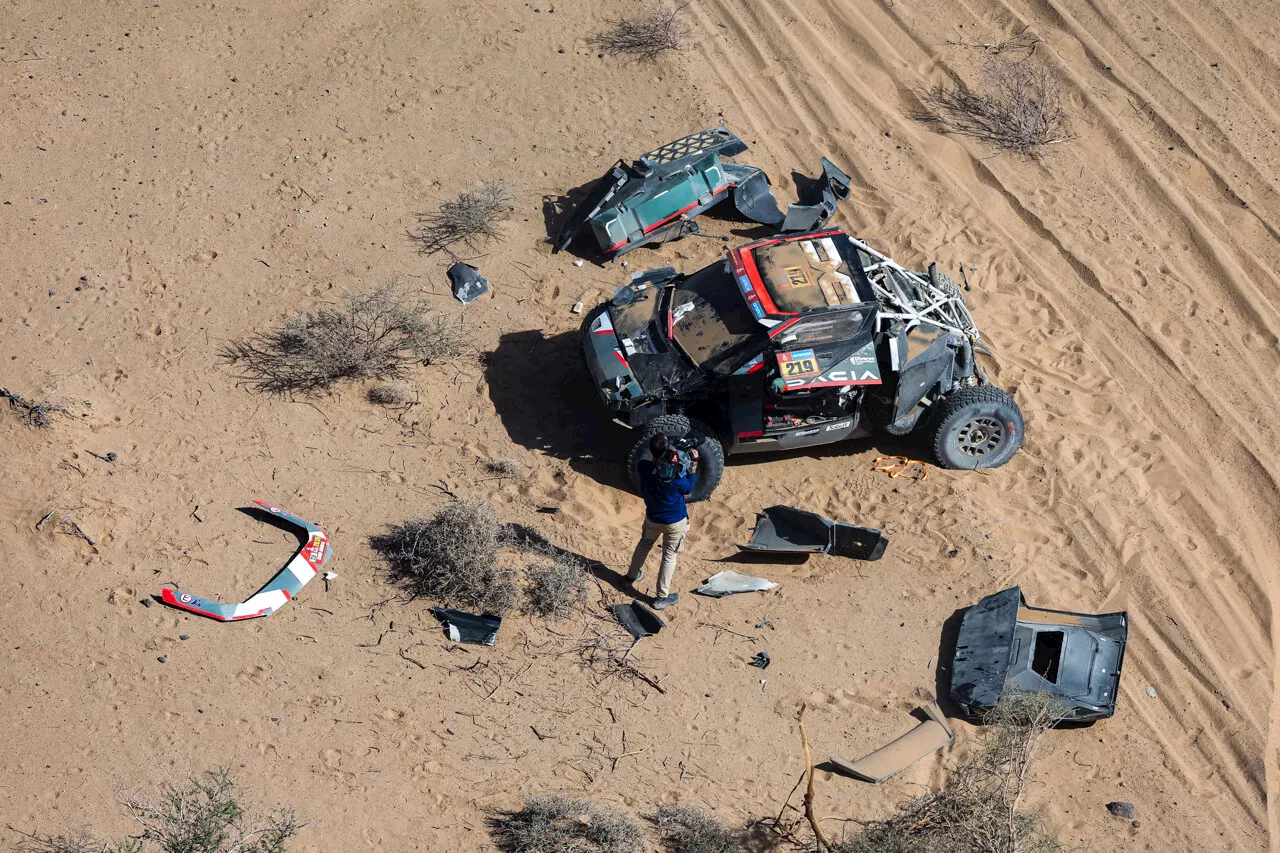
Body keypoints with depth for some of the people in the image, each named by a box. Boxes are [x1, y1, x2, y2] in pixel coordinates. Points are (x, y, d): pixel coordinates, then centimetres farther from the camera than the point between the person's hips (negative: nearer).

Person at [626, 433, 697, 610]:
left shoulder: (643, 467, -22)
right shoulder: (675, 476, -31)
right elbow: (688, 490, -11)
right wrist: (694, 464, -10)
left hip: (652, 518, 4)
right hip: (675, 521, -4)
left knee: (645, 543, 30)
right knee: (669, 555, 12)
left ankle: (632, 575, 50)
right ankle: (662, 597, 18)